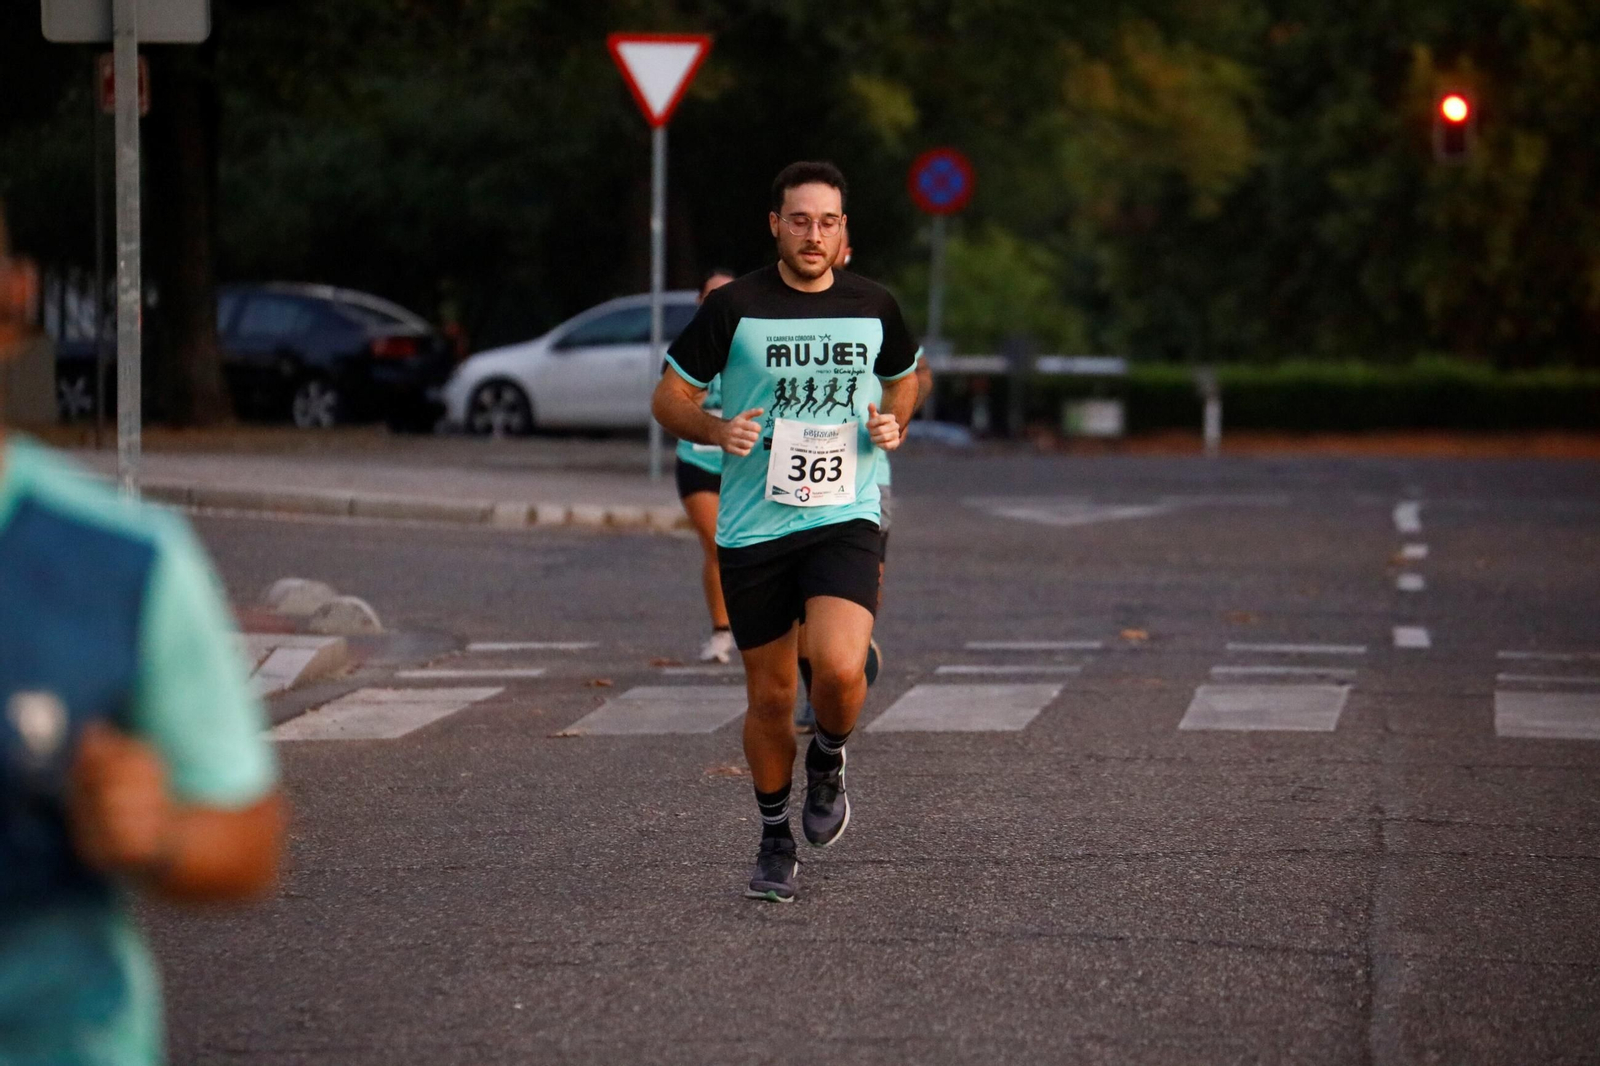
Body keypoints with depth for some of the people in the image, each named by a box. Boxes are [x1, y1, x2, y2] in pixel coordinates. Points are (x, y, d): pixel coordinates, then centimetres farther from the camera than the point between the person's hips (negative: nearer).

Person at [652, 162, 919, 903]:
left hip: (845, 518, 0)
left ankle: (828, 761, 12)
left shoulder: (873, 307, 3)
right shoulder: (734, 307, -4)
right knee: (770, 697, 6)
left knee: (840, 670, -22)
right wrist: (717, 430, -17)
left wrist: (893, 422, 2)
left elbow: (905, 375, 23)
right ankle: (775, 838, 29)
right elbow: (669, 398, 3)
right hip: (752, 528, 0)